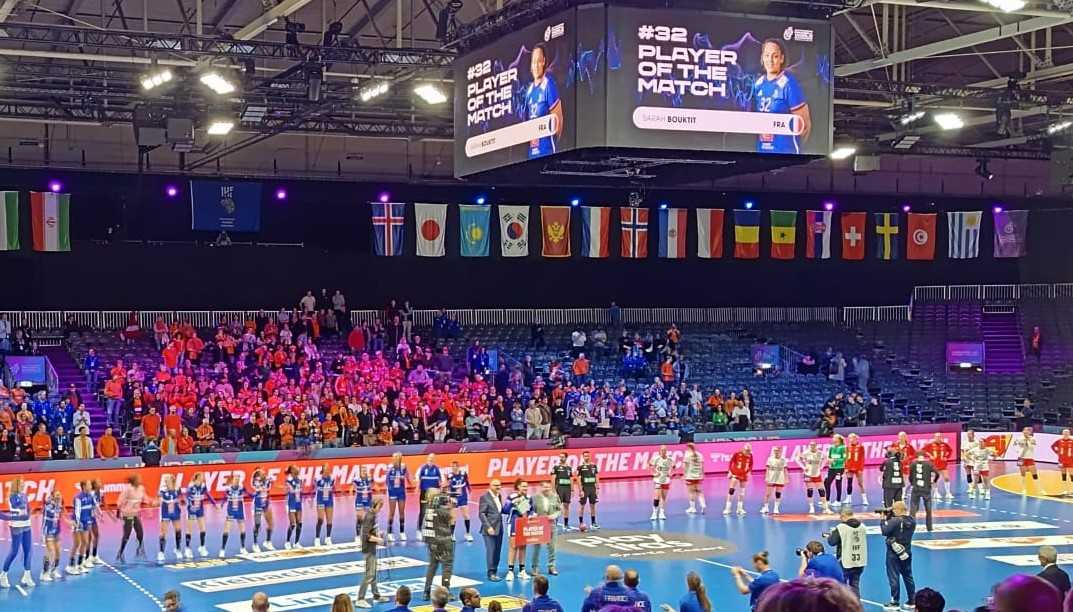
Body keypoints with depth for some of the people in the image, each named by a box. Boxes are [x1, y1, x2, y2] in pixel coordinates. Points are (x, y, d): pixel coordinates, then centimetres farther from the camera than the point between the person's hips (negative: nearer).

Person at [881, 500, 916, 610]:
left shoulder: (895, 521, -22)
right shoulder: (912, 521, 1)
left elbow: (884, 531, -21)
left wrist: (883, 519, -8)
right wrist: (889, 517, 3)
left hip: (894, 553, -7)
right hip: (907, 552, 7)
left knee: (894, 577, 2)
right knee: (908, 577, 16)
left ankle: (895, 602, 6)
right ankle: (912, 600, 21)